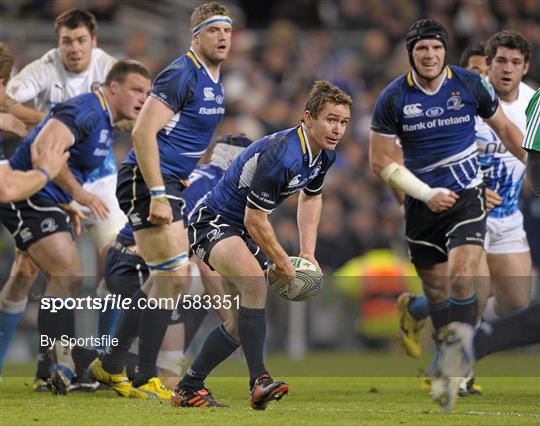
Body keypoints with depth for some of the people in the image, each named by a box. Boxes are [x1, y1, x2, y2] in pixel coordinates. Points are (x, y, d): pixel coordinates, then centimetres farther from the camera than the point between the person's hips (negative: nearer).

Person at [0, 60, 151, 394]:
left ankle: (62, 366, 13)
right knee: (67, 276, -17)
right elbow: (44, 148, -31)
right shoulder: (87, 110, -17)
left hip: (48, 202, 11)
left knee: (69, 279, 11)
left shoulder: (105, 123, 15)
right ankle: (58, 363, -18)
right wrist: (79, 193, -27)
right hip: (29, 195, -11)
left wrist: (69, 206, 19)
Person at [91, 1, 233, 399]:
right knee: (175, 279, -12)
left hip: (169, 186, 10)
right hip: (148, 185, -10)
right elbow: (143, 133, -23)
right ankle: (146, 379, -6)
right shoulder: (181, 75, -16)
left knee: (162, 282, 13)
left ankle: (111, 366, 22)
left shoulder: (213, 79, 14)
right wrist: (157, 196, -26)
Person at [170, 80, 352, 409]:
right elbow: (254, 221, -25)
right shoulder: (281, 155, -31)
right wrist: (284, 264, -12)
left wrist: (308, 252, 9)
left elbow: (312, 196, 18)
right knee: (254, 280, -36)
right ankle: (259, 381, -42)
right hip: (213, 222, -10)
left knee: (243, 323, 12)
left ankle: (188, 389, 27)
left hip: (245, 233, 10)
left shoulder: (324, 154, -2)